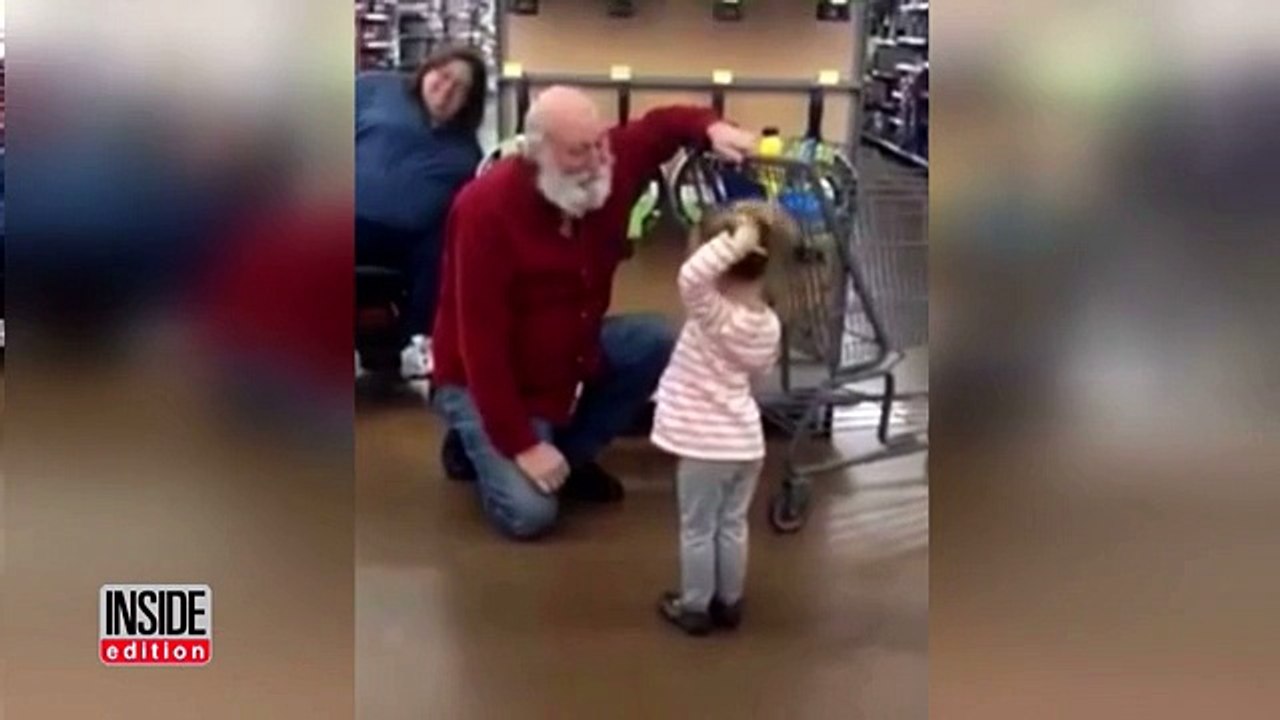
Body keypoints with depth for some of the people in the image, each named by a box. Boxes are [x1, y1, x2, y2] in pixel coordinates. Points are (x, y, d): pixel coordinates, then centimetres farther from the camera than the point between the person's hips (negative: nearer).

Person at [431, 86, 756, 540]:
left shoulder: (606, 165, -14)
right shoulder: (487, 209, -30)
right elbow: (481, 340, -29)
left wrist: (712, 128, -21)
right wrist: (521, 445, -28)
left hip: (570, 350, 7)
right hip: (485, 380, -7)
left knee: (655, 342, -13)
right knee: (530, 514, -21)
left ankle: (571, 456, 5)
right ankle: (482, 445, 13)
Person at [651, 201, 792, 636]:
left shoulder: (714, 315, -23)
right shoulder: (769, 323, -1)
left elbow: (690, 277, -43)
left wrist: (735, 241, -37)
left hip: (706, 445, -6)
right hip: (746, 441, 6)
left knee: (698, 530, 10)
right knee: (732, 526, 20)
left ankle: (694, 607, 24)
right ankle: (729, 603, 32)